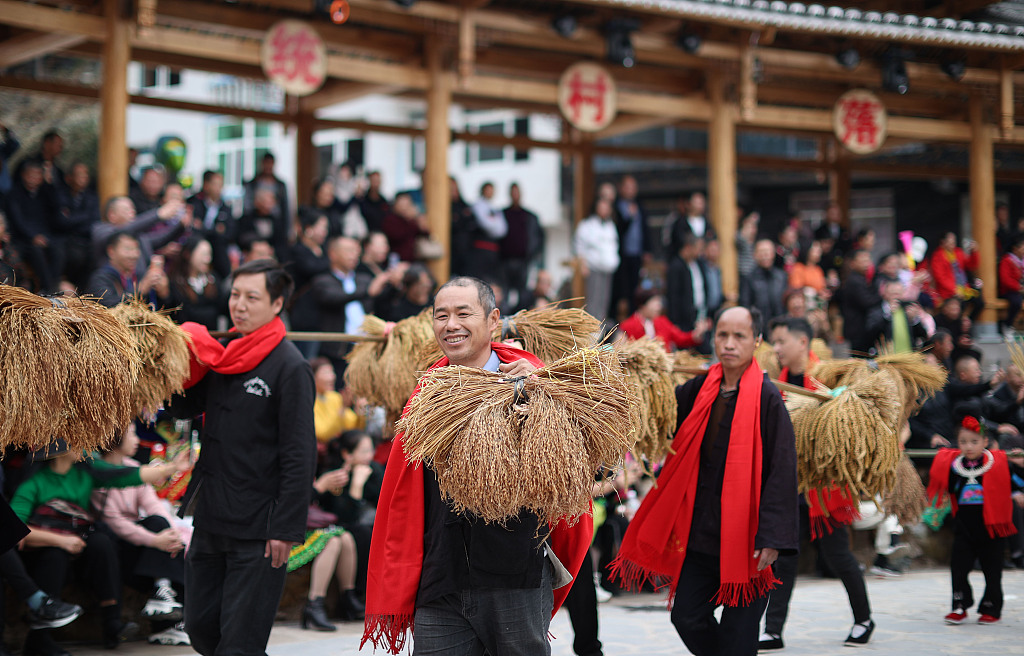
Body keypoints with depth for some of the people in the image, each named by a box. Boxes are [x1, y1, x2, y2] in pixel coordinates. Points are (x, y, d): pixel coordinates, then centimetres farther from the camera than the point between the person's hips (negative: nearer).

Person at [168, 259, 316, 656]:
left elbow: (299, 457, -14)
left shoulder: (289, 367, -11)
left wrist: (286, 529, -18)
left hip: (258, 531, -7)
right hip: (211, 520, 8)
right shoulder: (221, 355, 11)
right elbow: (183, 409, 17)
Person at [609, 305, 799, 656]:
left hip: (743, 538, -5)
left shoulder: (767, 398, -10)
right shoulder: (700, 389, 6)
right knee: (687, 617, 7)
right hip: (701, 532, 6)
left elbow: (782, 472, -13)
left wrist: (772, 536, -18)